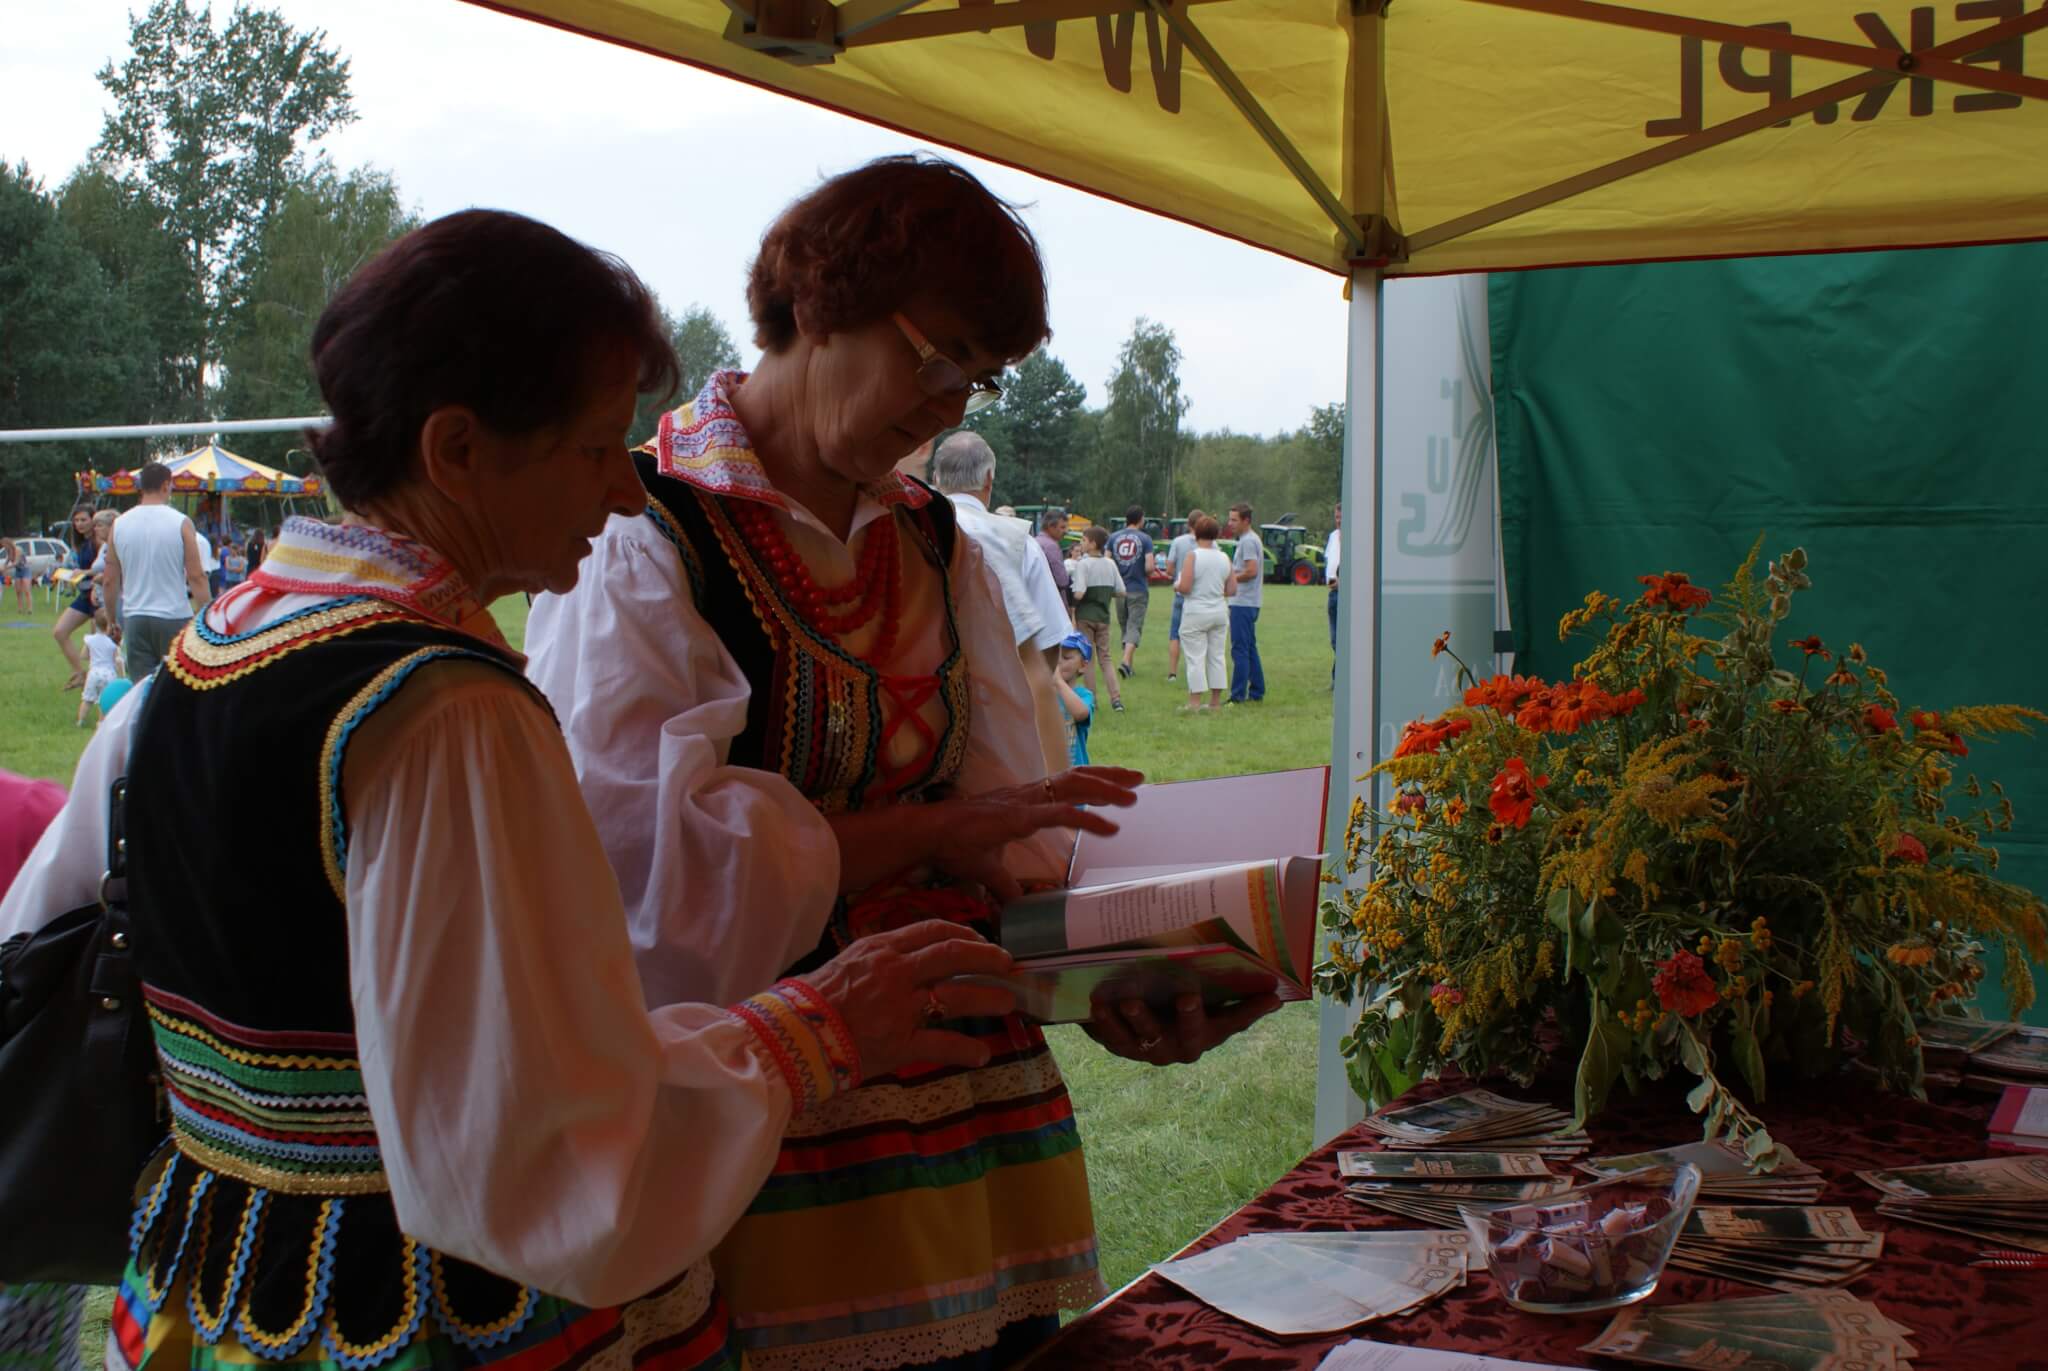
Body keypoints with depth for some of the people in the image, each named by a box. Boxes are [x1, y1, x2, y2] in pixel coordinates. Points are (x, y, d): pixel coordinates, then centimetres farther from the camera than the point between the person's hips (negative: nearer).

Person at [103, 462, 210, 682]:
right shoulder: (181, 523, -6)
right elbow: (196, 577, -8)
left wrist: (112, 620, 19)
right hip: (175, 617, -3)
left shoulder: (119, 525, 4)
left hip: (135, 620, 3)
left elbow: (110, 581, 7)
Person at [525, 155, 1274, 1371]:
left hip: (968, 1097, 6)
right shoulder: (643, 536, -9)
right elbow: (660, 845, -17)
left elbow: (1012, 832, 6)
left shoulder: (938, 551, 12)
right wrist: (929, 831, -13)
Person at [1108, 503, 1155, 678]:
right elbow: (1149, 567, -14)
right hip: (1138, 590, -4)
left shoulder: (1114, 537, 4)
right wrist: (1154, 565, 9)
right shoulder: (1145, 539, -7)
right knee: (1135, 627, -2)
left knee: (1124, 627, 15)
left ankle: (1128, 663, 20)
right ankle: (1126, 661, -19)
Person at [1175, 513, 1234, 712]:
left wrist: (1176, 585, 2)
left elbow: (1184, 587, -20)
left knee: (1195, 658, 0)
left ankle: (1195, 702, 2)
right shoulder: (1224, 558, 3)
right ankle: (1216, 701, 17)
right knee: (1216, 656, 12)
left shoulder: (1192, 556, -14)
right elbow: (1232, 590, 4)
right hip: (1219, 613, 5)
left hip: (1196, 614, -5)